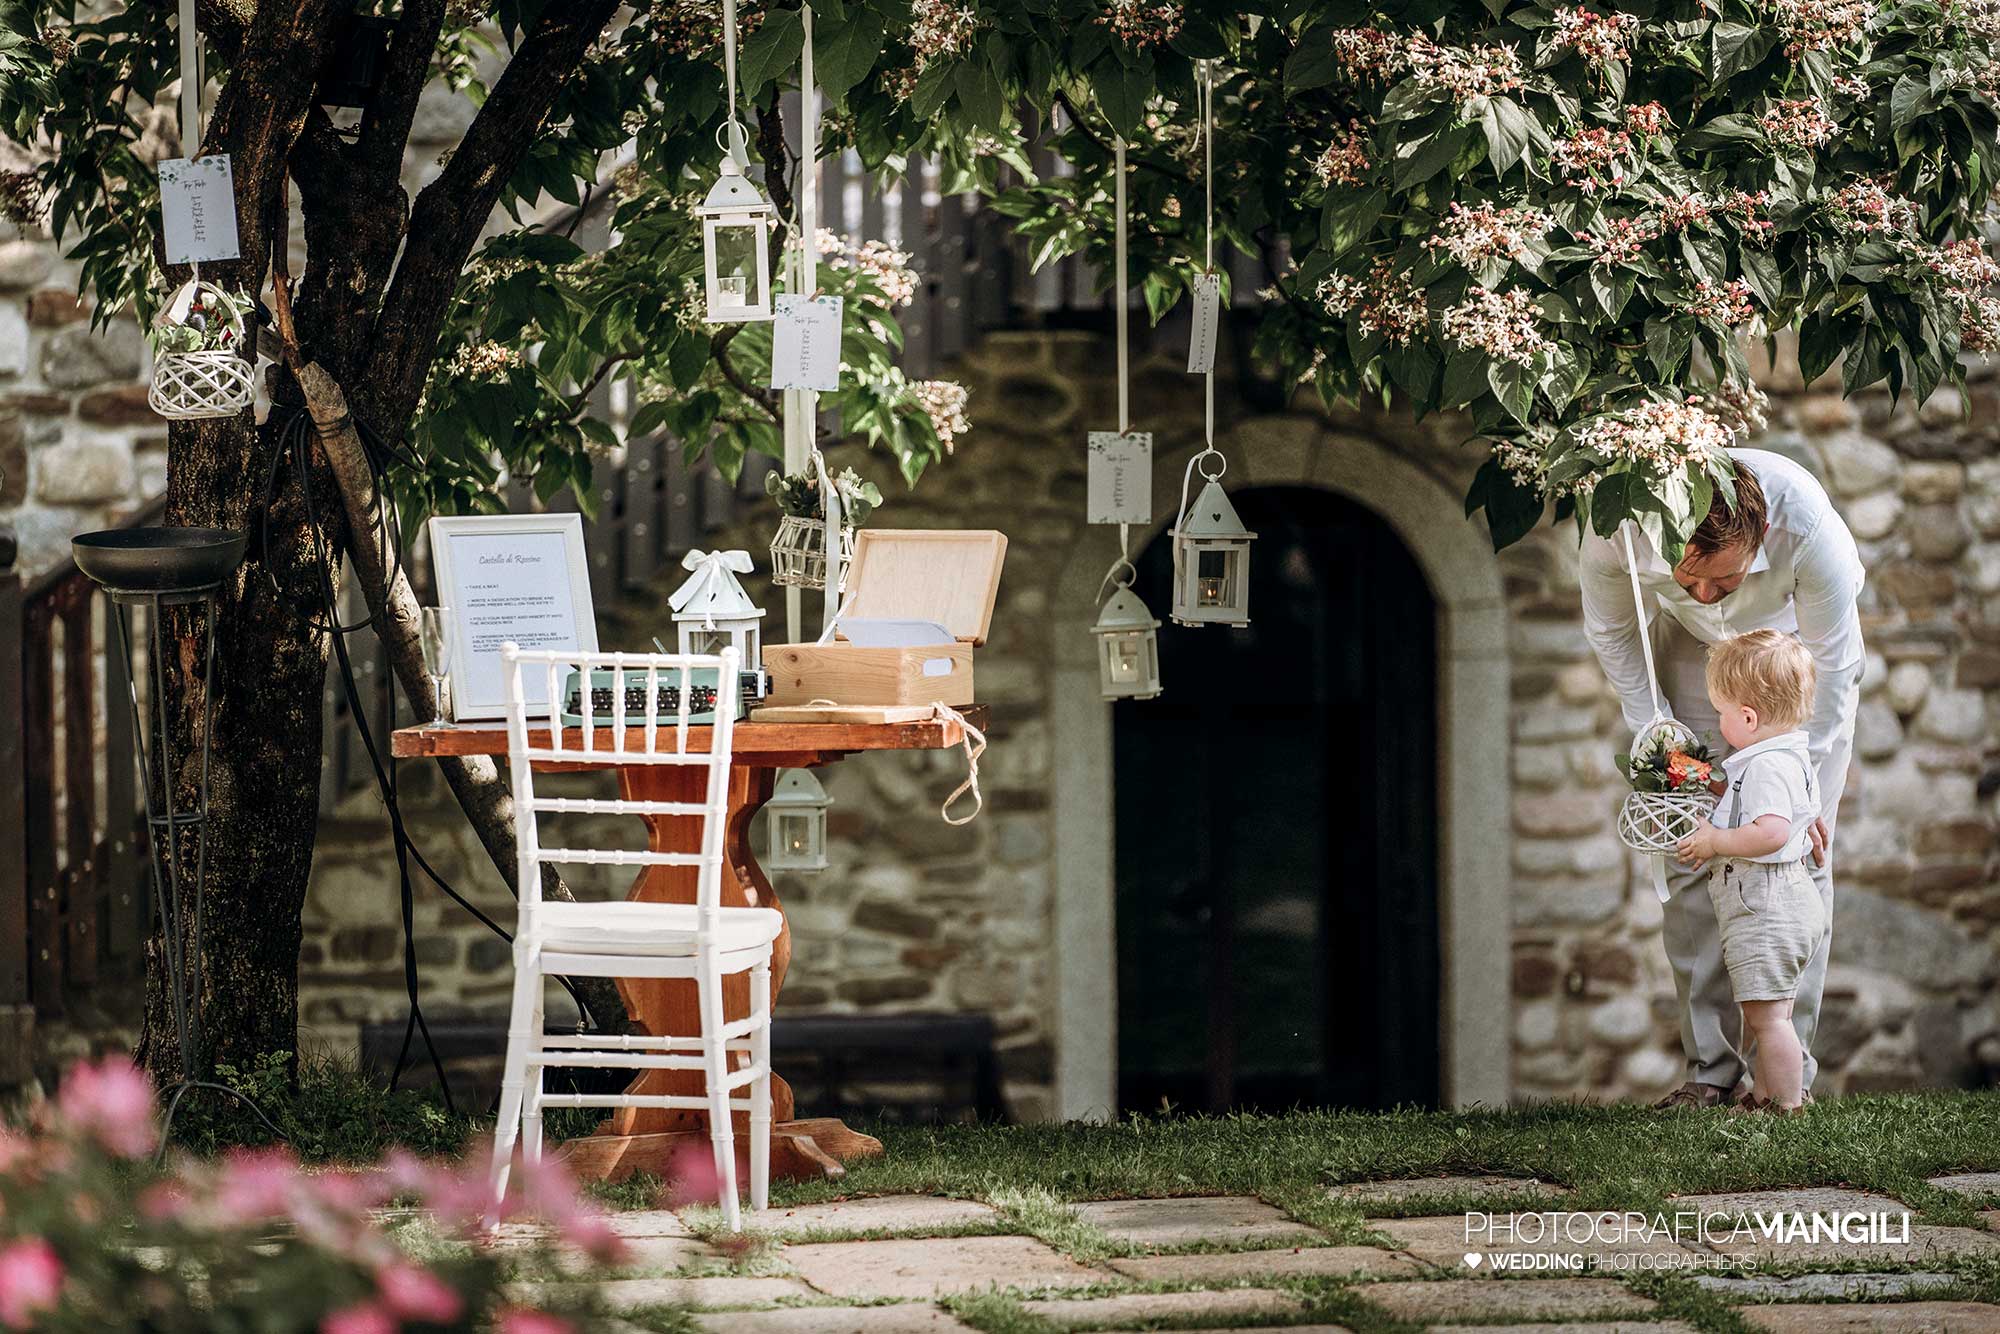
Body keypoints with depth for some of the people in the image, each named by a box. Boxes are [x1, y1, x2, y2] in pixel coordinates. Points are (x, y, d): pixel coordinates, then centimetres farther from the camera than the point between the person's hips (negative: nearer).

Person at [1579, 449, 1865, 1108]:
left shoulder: (1806, 522, -41)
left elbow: (1832, 665, -24)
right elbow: (1611, 634, -11)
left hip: (1800, 642, -2)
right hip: (1693, 648, 2)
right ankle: (1711, 1067, -2)